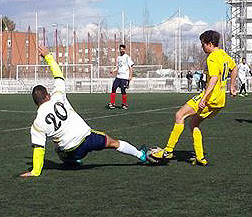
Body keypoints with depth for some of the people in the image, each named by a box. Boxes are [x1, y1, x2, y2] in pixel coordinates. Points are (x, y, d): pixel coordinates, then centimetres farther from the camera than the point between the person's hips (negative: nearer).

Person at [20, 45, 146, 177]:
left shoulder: (37, 124, -11)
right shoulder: (58, 97, -11)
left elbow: (39, 149, -11)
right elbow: (59, 75, 3)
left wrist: (35, 171, -2)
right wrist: (47, 56, 13)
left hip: (73, 150, -1)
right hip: (87, 136, 1)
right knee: (113, 143, 24)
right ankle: (140, 155, 39)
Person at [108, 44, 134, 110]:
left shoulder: (127, 57, -4)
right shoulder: (118, 58, 16)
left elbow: (130, 67, -5)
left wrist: (130, 77, -12)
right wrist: (114, 71, 4)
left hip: (125, 77, -6)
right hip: (118, 76, 6)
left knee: (123, 90, -8)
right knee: (113, 88, -3)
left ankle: (124, 104, 8)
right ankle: (112, 103, 1)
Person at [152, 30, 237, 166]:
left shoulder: (212, 58, -13)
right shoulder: (223, 55, 17)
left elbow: (214, 78, -27)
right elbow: (234, 68, 34)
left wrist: (203, 98, -32)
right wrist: (232, 87, 40)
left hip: (211, 97, -10)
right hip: (220, 101, 10)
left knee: (180, 115, -10)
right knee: (194, 123, 16)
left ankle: (168, 150, -13)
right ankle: (200, 158, 14)